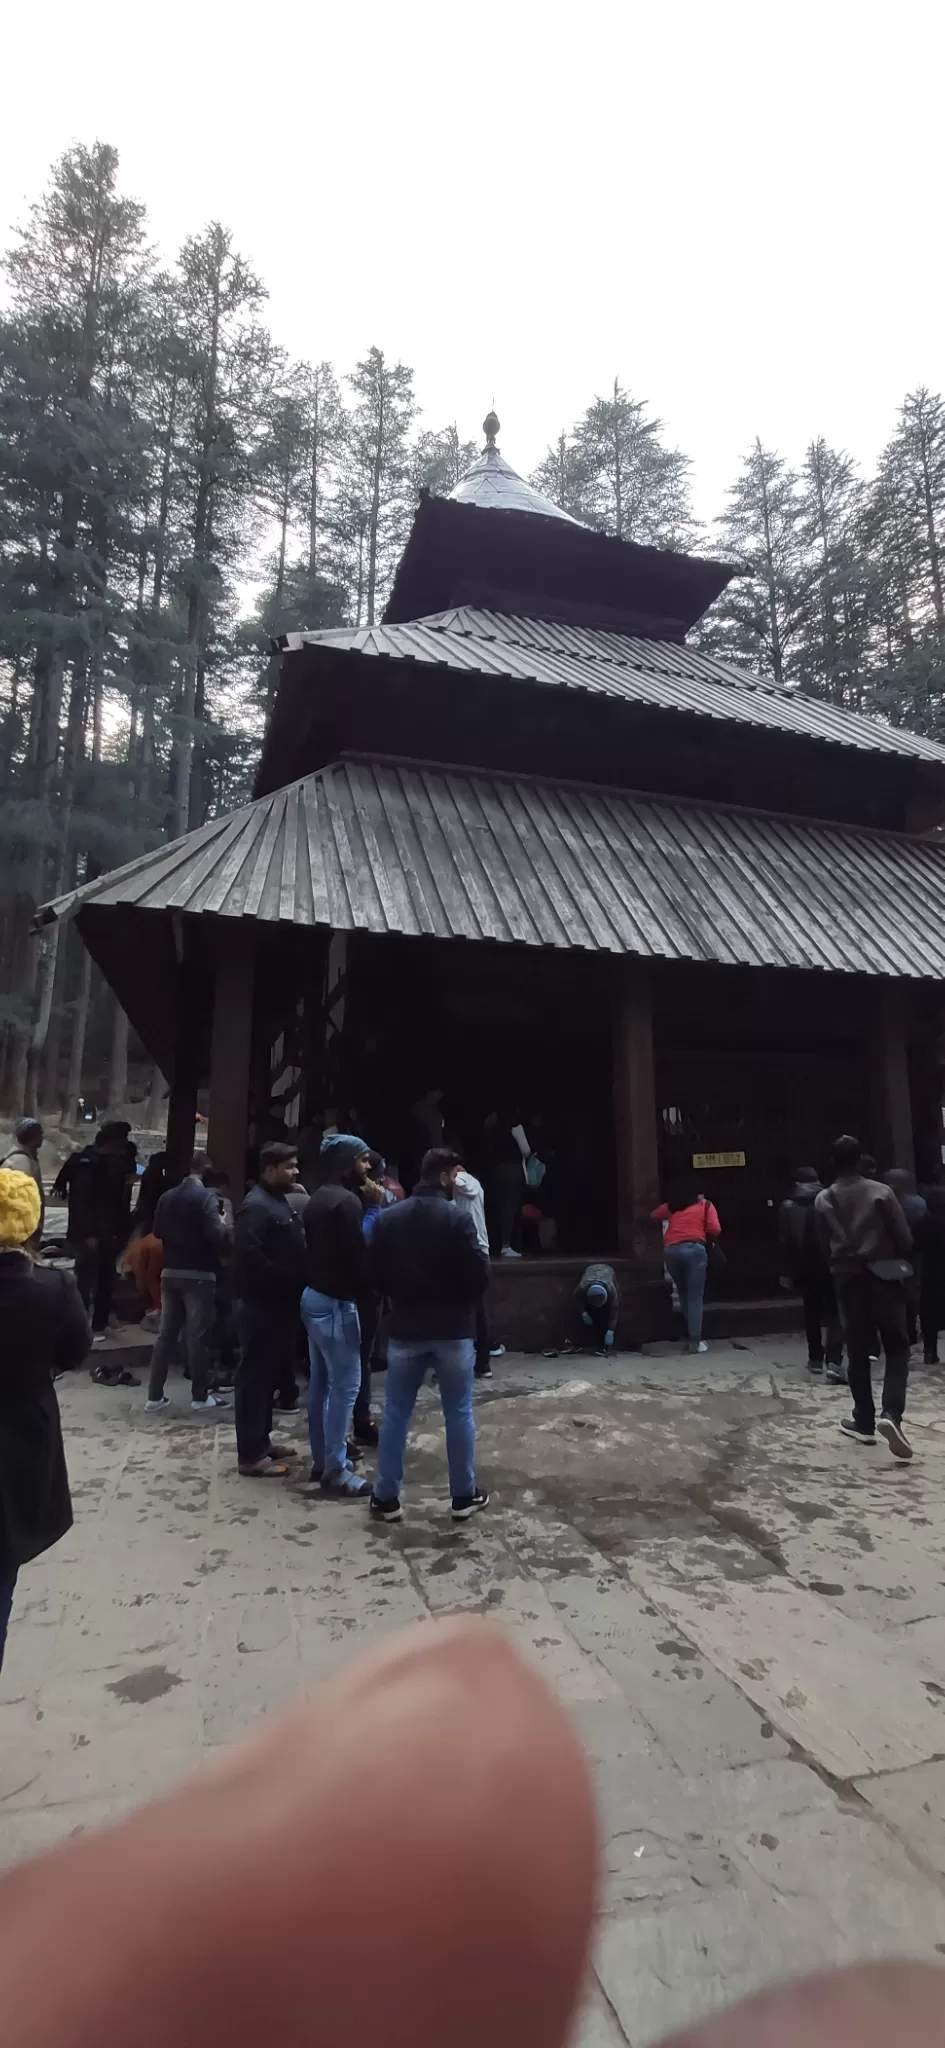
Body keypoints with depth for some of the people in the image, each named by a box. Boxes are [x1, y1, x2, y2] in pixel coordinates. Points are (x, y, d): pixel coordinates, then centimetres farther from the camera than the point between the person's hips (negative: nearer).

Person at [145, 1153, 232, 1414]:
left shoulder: (167, 1196, 7)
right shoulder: (206, 1196, -14)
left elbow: (157, 1231, 15)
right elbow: (216, 1234, -21)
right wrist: (224, 1224, -1)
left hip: (170, 1272, 6)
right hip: (199, 1274, -6)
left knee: (166, 1333, 11)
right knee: (198, 1335, 2)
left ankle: (155, 1396, 15)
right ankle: (200, 1396, 10)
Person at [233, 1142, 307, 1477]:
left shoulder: (279, 1203, 16)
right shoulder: (256, 1206, -16)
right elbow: (249, 1256, -27)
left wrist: (295, 1287, 8)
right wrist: (286, 1281, -20)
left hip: (279, 1303, 10)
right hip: (261, 1304, -10)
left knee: (271, 1374, 17)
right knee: (255, 1376, -2)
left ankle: (261, 1441, 29)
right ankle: (251, 1455, 6)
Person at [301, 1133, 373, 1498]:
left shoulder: (319, 1197, 12)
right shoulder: (346, 1201, -18)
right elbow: (356, 1254, -19)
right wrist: (367, 1292, -5)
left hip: (314, 1295, 10)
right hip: (336, 1302, -10)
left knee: (321, 1381, 15)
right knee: (345, 1385, -4)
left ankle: (321, 1459, 24)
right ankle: (335, 1470, 2)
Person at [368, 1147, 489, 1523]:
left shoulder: (388, 1217, -1)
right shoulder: (457, 1218, -14)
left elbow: (374, 1274, 2)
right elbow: (479, 1274, -13)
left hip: (405, 1329, 3)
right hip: (452, 1330, -3)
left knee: (395, 1413, 11)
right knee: (459, 1414, 10)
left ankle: (386, 1498, 17)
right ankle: (464, 1496, 19)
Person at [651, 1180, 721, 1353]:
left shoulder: (671, 1206, 22)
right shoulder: (705, 1205, 15)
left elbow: (653, 1217, 31)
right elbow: (715, 1230, 3)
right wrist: (712, 1240, 23)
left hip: (671, 1251, 3)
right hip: (694, 1249, -3)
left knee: (684, 1295, 18)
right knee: (695, 1298, 1)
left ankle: (690, 1336, 22)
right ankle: (695, 1341, -3)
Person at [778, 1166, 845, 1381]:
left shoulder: (788, 1206, 1)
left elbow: (784, 1242, -1)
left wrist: (787, 1271, 3)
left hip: (804, 1266, 1)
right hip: (830, 1264, -1)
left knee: (812, 1312, 16)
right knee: (833, 1313, -1)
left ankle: (816, 1359, 23)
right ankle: (834, 1361, -16)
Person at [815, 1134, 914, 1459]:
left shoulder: (823, 1200, 1)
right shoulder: (880, 1191, -6)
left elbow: (824, 1245, 4)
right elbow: (905, 1237, -4)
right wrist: (897, 1261, 15)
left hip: (847, 1277, 2)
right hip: (884, 1274, -2)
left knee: (857, 1350, 11)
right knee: (897, 1347, 5)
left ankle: (864, 1421, 15)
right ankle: (891, 1414, -14)